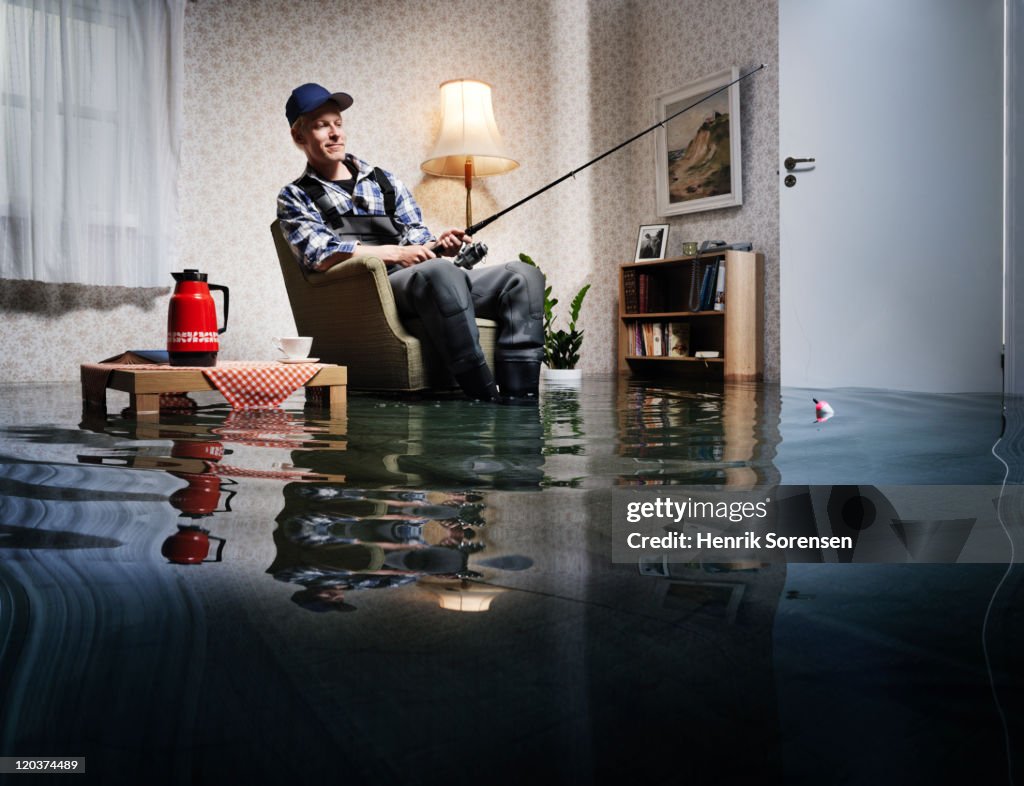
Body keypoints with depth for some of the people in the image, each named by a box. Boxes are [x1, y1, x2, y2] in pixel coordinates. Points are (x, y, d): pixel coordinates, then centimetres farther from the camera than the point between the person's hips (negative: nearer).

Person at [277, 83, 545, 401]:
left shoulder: (384, 181, 27)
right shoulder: (295, 197, 13)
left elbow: (417, 239, 19)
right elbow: (322, 255, -4)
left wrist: (437, 245, -5)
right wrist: (395, 253, -11)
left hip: (423, 279, 6)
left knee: (524, 275, -15)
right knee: (440, 273, -39)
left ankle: (517, 394, -30)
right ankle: (485, 397, -36)